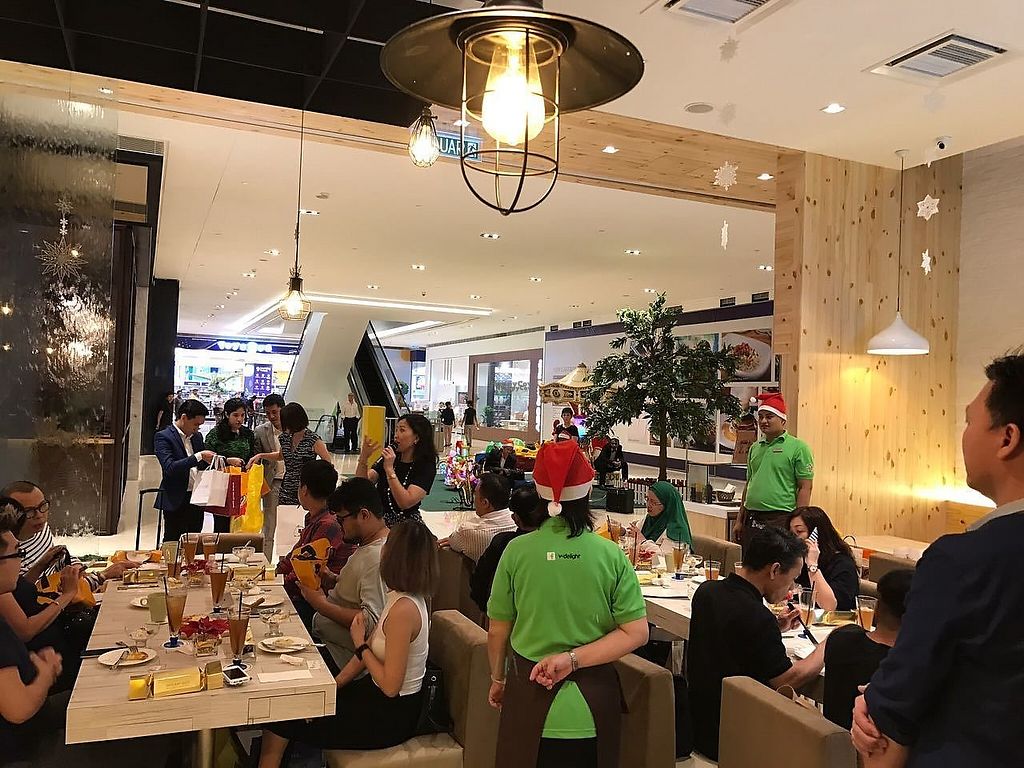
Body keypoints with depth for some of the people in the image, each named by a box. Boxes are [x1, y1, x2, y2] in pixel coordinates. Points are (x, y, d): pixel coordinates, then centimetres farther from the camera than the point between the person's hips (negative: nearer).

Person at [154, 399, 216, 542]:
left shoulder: (197, 437, 13)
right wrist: (199, 456, -25)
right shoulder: (163, 437, -8)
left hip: (197, 500, 6)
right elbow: (169, 468, -21)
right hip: (176, 502, -6)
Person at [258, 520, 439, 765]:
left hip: (391, 717, -8)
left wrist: (360, 644, -14)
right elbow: (369, 650, 8)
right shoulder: (399, 598, 1)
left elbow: (390, 686, -26)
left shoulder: (403, 609, -29)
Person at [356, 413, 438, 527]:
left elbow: (405, 502, -20)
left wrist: (389, 469, -23)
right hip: (379, 520, 4)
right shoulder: (390, 456, 7)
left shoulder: (426, 467, -8)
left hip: (406, 526, -4)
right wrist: (364, 457, -14)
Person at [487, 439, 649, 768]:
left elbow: (497, 631, -3)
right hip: (592, 704, 1)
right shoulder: (610, 554, -10)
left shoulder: (517, 550, -11)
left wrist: (497, 679, 13)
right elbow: (636, 633, -11)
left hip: (530, 694, 0)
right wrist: (573, 659, -12)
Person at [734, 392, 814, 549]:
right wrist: (739, 520, 16)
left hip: (779, 520, -6)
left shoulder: (798, 447, -3)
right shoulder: (755, 448, 15)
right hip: (751, 520, 6)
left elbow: (805, 488, -7)